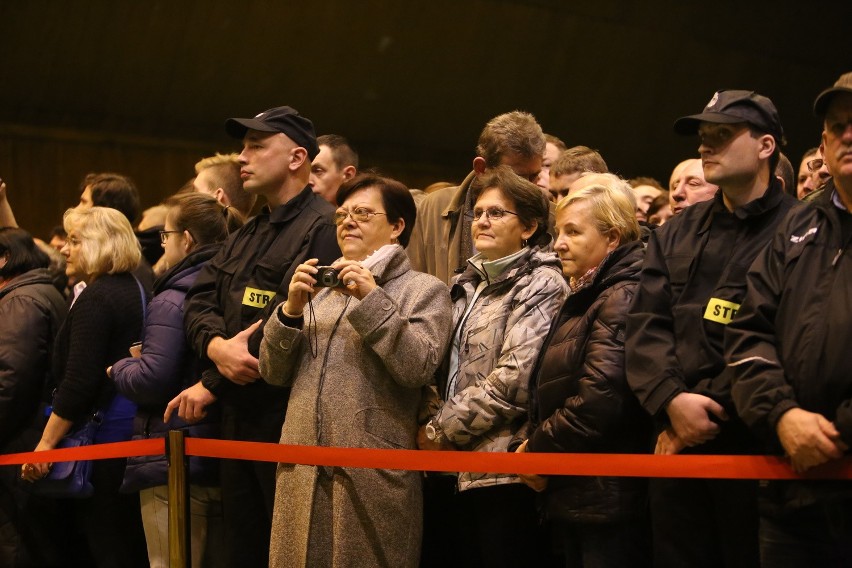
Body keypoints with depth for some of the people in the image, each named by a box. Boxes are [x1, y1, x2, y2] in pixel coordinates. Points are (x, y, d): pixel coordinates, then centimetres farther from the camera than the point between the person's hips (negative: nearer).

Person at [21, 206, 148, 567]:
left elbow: (78, 382, -21)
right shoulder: (134, 290, 13)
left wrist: (45, 443, -19)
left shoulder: (95, 299, -16)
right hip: (133, 426, 10)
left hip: (100, 435, -10)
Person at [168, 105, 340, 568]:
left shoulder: (321, 227, -11)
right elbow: (198, 301, 11)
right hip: (236, 414, 9)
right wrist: (216, 346, -13)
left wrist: (211, 385, -14)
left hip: (287, 415, -9)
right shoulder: (245, 236, 19)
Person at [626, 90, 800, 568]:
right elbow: (647, 326, 7)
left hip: (755, 442, -5)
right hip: (677, 443, 5)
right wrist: (671, 400, -10)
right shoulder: (675, 235, 16)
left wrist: (708, 410, -14)